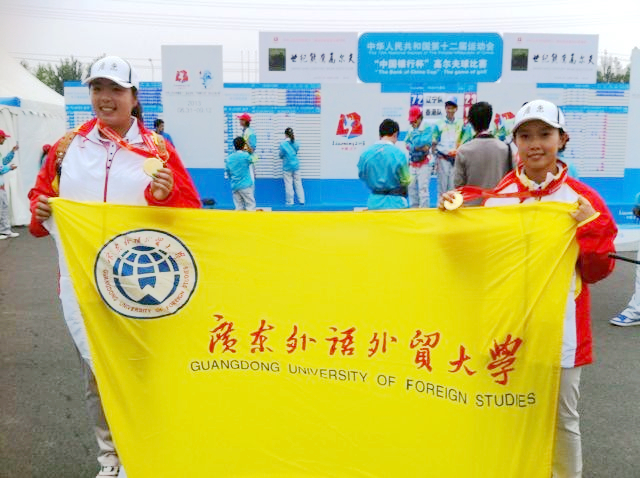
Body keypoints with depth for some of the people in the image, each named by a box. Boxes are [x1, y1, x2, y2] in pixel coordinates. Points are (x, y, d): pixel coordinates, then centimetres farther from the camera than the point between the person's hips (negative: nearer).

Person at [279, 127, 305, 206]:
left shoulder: (283, 144, -12)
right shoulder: (296, 143, 0)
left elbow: (281, 156, -2)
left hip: (287, 167, -4)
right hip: (296, 166, 4)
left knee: (288, 185, 3)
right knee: (298, 183, 10)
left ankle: (290, 202, 9)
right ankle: (301, 200, 13)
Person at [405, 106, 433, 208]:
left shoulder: (427, 128, -8)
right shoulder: (411, 129, 11)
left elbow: (424, 143, -20)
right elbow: (407, 144, 5)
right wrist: (420, 147, -11)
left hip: (423, 164, -7)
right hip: (412, 164, 7)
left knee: (423, 188, -10)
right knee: (411, 188, 12)